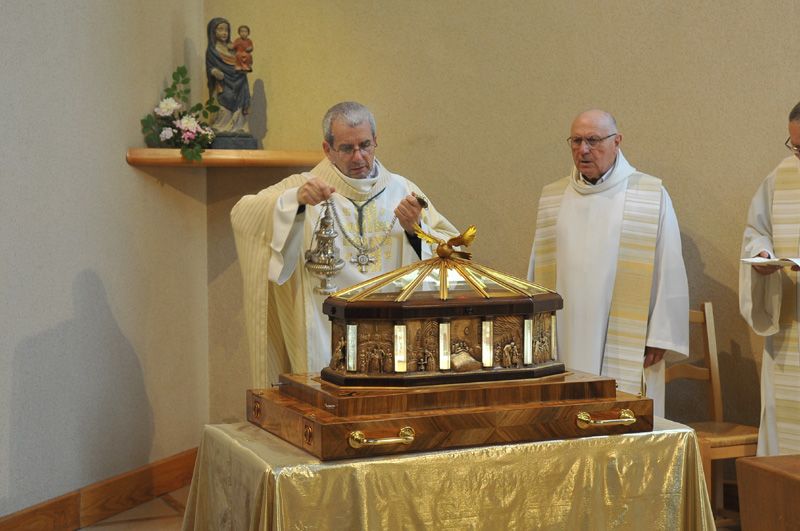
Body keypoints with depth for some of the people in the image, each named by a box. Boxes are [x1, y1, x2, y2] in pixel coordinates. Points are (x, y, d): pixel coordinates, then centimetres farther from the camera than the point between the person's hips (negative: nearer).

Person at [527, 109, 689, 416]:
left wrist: (659, 337, -6)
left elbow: (668, 273, -1)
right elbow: (538, 272, 15)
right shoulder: (553, 199, 12)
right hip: (566, 345, 3)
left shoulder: (651, 197, 1)